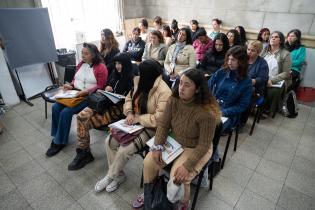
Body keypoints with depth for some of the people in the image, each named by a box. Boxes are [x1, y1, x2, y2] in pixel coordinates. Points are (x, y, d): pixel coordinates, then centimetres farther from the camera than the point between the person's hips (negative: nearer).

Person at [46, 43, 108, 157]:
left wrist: (86, 91, -25)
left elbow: (100, 86, -13)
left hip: (89, 96, -7)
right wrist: (70, 85, 1)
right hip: (75, 93, 8)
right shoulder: (81, 64, 14)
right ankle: (56, 135, 4)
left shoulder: (101, 68, -8)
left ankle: (59, 142, -3)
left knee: (66, 112, -22)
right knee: (55, 107, -12)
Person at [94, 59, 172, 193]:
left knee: (124, 149, -19)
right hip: (134, 123, 8)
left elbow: (159, 119, -27)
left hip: (151, 129, -8)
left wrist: (138, 118, -20)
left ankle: (111, 176, 13)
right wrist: (129, 112, -9)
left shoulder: (164, 92, -24)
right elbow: (129, 98, 10)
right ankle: (118, 174, 15)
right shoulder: (140, 81, 0)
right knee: (109, 141, -4)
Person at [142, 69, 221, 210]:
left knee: (178, 179, -19)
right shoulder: (174, 100, -14)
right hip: (173, 142, 5)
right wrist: (157, 146, -17)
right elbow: (163, 124, -6)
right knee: (148, 162, -8)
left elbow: (203, 145, -23)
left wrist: (187, 166, -27)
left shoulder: (206, 113, -30)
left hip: (195, 149, -4)